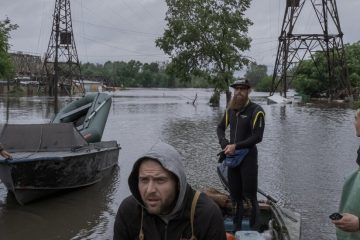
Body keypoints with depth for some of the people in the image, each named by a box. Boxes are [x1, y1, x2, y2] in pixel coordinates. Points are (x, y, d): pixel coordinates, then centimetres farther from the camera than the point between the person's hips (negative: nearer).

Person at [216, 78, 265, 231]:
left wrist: (236, 146, -19)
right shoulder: (231, 110, 6)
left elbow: (258, 137, -16)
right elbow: (220, 128, 17)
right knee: (235, 196, 13)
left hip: (248, 157, -6)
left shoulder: (256, 111, -12)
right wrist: (224, 143, -3)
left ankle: (253, 230, 8)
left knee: (250, 196, -2)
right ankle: (237, 229, 24)